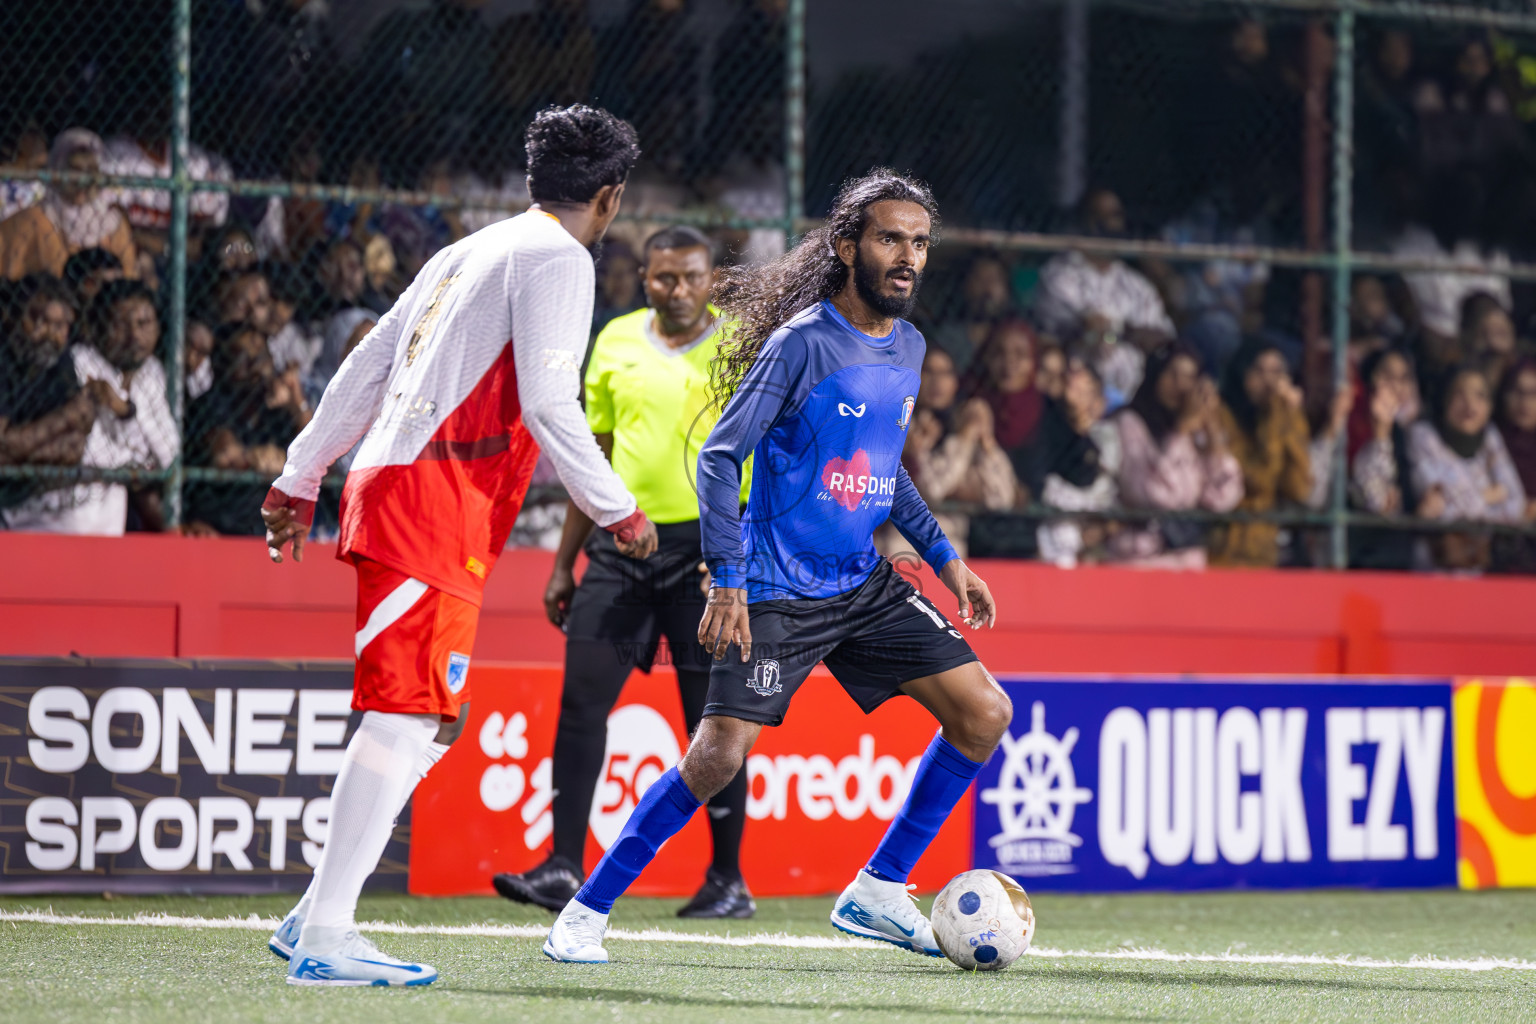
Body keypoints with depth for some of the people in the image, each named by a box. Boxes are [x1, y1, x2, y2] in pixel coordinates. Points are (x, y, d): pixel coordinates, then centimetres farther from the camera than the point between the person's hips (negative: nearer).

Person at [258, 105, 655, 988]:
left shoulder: (468, 253, 23)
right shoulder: (558, 258, -3)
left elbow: (368, 367, 24)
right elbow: (546, 402, -13)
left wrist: (302, 479, 27)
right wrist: (617, 510, -5)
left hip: (388, 484, 9)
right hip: (438, 495, -9)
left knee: (434, 719, 12)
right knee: (410, 715, -13)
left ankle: (316, 917, 10)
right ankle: (325, 937, -18)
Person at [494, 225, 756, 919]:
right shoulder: (616, 342, 10)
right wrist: (565, 562, 15)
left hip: (708, 548, -4)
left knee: (712, 717, -1)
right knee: (581, 700, -6)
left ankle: (729, 881, 9)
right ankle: (564, 869, -5)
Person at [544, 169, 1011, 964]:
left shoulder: (907, 347, 9)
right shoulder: (802, 342, -13)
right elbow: (720, 457, -14)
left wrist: (943, 557, 17)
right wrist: (726, 582, -21)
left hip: (864, 585, 7)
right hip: (777, 591, -7)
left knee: (984, 713, -1)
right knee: (719, 755, -16)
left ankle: (877, 892, 8)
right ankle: (586, 914, -3)